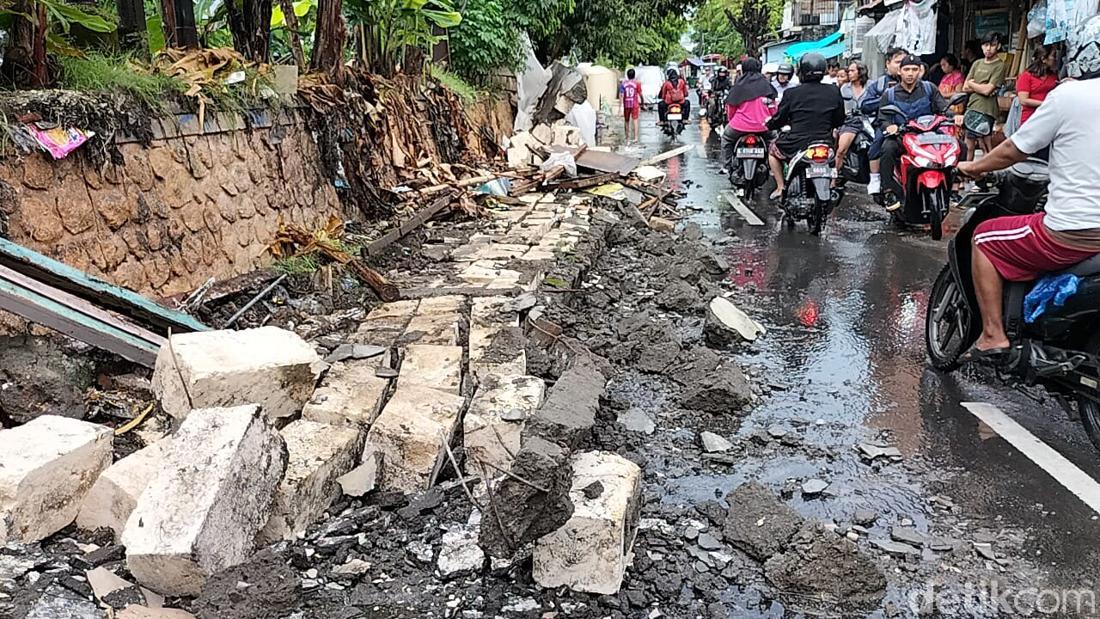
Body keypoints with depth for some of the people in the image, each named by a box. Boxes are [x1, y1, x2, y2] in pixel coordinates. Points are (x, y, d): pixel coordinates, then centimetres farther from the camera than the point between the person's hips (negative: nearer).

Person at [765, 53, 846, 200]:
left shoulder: (792, 93, -8)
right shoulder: (834, 91, 0)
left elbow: (780, 119, 1)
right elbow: (840, 120, 8)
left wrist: (769, 124, 23)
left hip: (798, 143, -3)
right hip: (825, 142, 3)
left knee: (773, 148, 26)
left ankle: (780, 187, 17)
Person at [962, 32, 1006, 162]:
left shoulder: (1000, 65, -5)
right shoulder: (977, 63, 15)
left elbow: (987, 90, -14)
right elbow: (965, 88, 9)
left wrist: (971, 84, 2)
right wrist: (980, 87, -8)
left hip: (985, 111, -7)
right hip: (971, 108, 7)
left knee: (986, 149, -5)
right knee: (969, 147, 14)